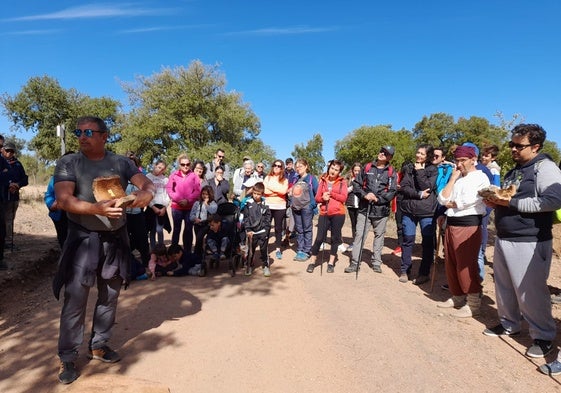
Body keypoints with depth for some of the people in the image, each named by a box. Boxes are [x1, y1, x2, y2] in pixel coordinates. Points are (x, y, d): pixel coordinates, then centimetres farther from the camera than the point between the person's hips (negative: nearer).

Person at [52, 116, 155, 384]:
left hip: (115, 238, 3)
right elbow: (63, 200, -16)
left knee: (110, 295, 13)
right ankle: (67, 358, 16)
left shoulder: (121, 163, 1)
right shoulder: (68, 163, -5)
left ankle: (98, 345, 30)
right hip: (83, 238, -3)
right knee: (75, 299, 0)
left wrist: (145, 193, -30)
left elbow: (147, 183, -6)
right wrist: (97, 208, -32)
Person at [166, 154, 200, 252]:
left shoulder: (194, 176, 1)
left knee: (188, 229, 7)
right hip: (176, 207, 0)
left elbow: (197, 191, -3)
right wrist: (178, 200, -12)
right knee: (176, 229, 9)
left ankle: (187, 251, 16)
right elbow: (169, 189, -2)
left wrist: (188, 200, -13)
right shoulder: (174, 175, 2)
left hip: (190, 207, 0)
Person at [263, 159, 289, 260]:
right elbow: (264, 190, -5)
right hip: (268, 206, 0)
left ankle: (278, 249, 12)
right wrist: (277, 191, -12)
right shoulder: (267, 178, 7)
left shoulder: (285, 180, 5)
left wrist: (271, 187, -11)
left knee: (278, 228, 5)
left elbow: (284, 191, -13)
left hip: (280, 207, 0)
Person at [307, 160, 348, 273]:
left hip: (338, 213, -1)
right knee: (319, 238, -1)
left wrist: (331, 193, -13)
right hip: (324, 213, 1)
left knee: (335, 238, 7)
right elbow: (317, 198, 8)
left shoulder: (342, 181, 3)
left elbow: (344, 198, -7)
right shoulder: (323, 180, 9)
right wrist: (322, 197, -13)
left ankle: (331, 263, 20)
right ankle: (313, 262, 13)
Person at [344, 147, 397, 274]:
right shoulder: (367, 168, 7)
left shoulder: (391, 172, 3)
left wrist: (378, 199, -17)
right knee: (359, 235, -1)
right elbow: (356, 184, 5)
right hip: (364, 208, 0)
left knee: (379, 235, 10)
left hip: (381, 209, 0)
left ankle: (376, 262, 22)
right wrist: (364, 195, -11)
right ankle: (354, 263, 5)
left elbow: (392, 191, -5)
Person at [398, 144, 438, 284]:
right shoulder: (408, 168, 10)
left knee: (428, 242, 4)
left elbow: (428, 188, -11)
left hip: (427, 211, -1)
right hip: (409, 210, 2)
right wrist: (419, 194, -13)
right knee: (407, 240, 6)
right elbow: (403, 188, -1)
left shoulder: (433, 170, 3)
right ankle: (405, 271, 17)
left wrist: (419, 171, -9)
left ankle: (424, 273, 15)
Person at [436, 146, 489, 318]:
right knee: (451, 264, 13)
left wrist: (451, 204, 2)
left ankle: (473, 305, 7)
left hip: (468, 225, -7)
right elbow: (442, 199, 5)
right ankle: (457, 298, 27)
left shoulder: (481, 178, -4)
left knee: (466, 266, -5)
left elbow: (469, 201, -16)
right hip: (451, 224, 7)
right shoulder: (456, 178, 16)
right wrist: (453, 178, 2)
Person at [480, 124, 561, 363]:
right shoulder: (513, 171, 17)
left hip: (529, 243, -8)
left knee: (530, 291, 0)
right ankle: (509, 324, 32)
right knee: (504, 287, 16)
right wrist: (494, 202, 2)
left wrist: (512, 202, -22)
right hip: (503, 238, 8)